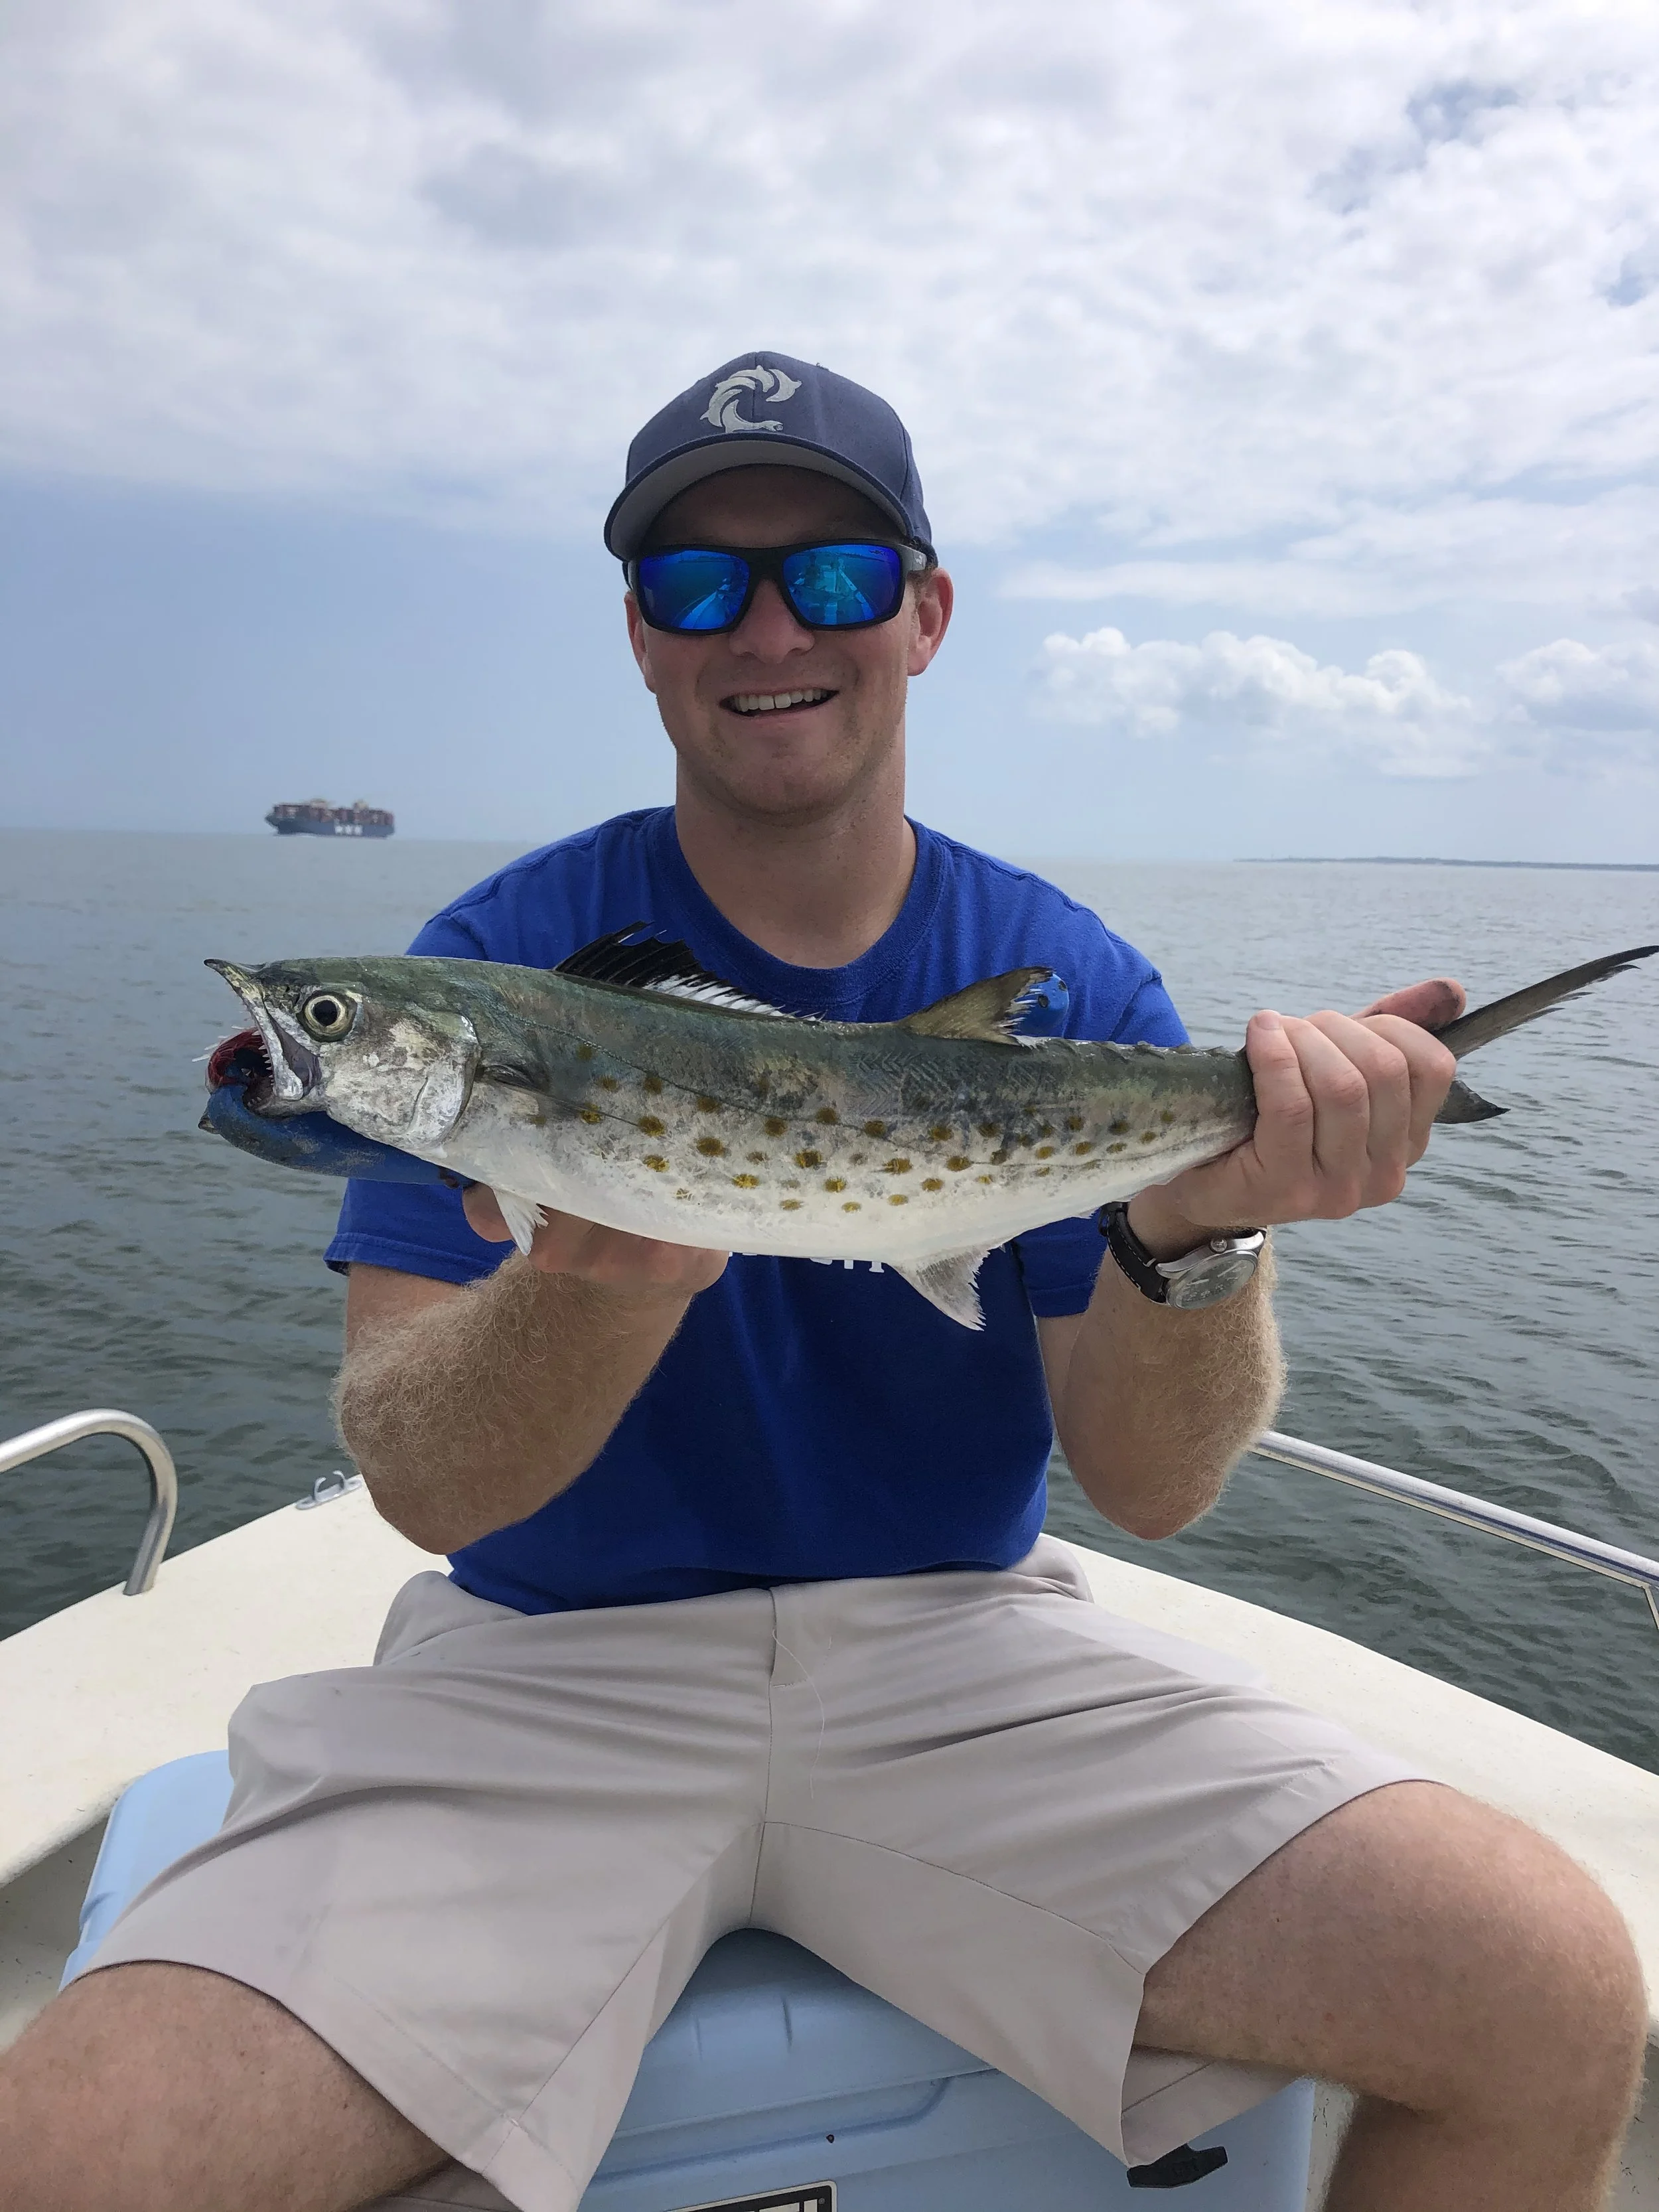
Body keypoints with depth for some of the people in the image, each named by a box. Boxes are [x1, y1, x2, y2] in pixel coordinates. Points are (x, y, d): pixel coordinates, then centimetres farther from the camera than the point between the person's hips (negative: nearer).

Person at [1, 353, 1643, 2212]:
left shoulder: (1065, 983, 0)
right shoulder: (503, 961, -4)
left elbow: (1147, 1487, -5)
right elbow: (422, 1487, -12)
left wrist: (1196, 1230, -25)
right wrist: (610, 1271, -33)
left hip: (963, 1644, 2)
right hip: (553, 1665, 0)